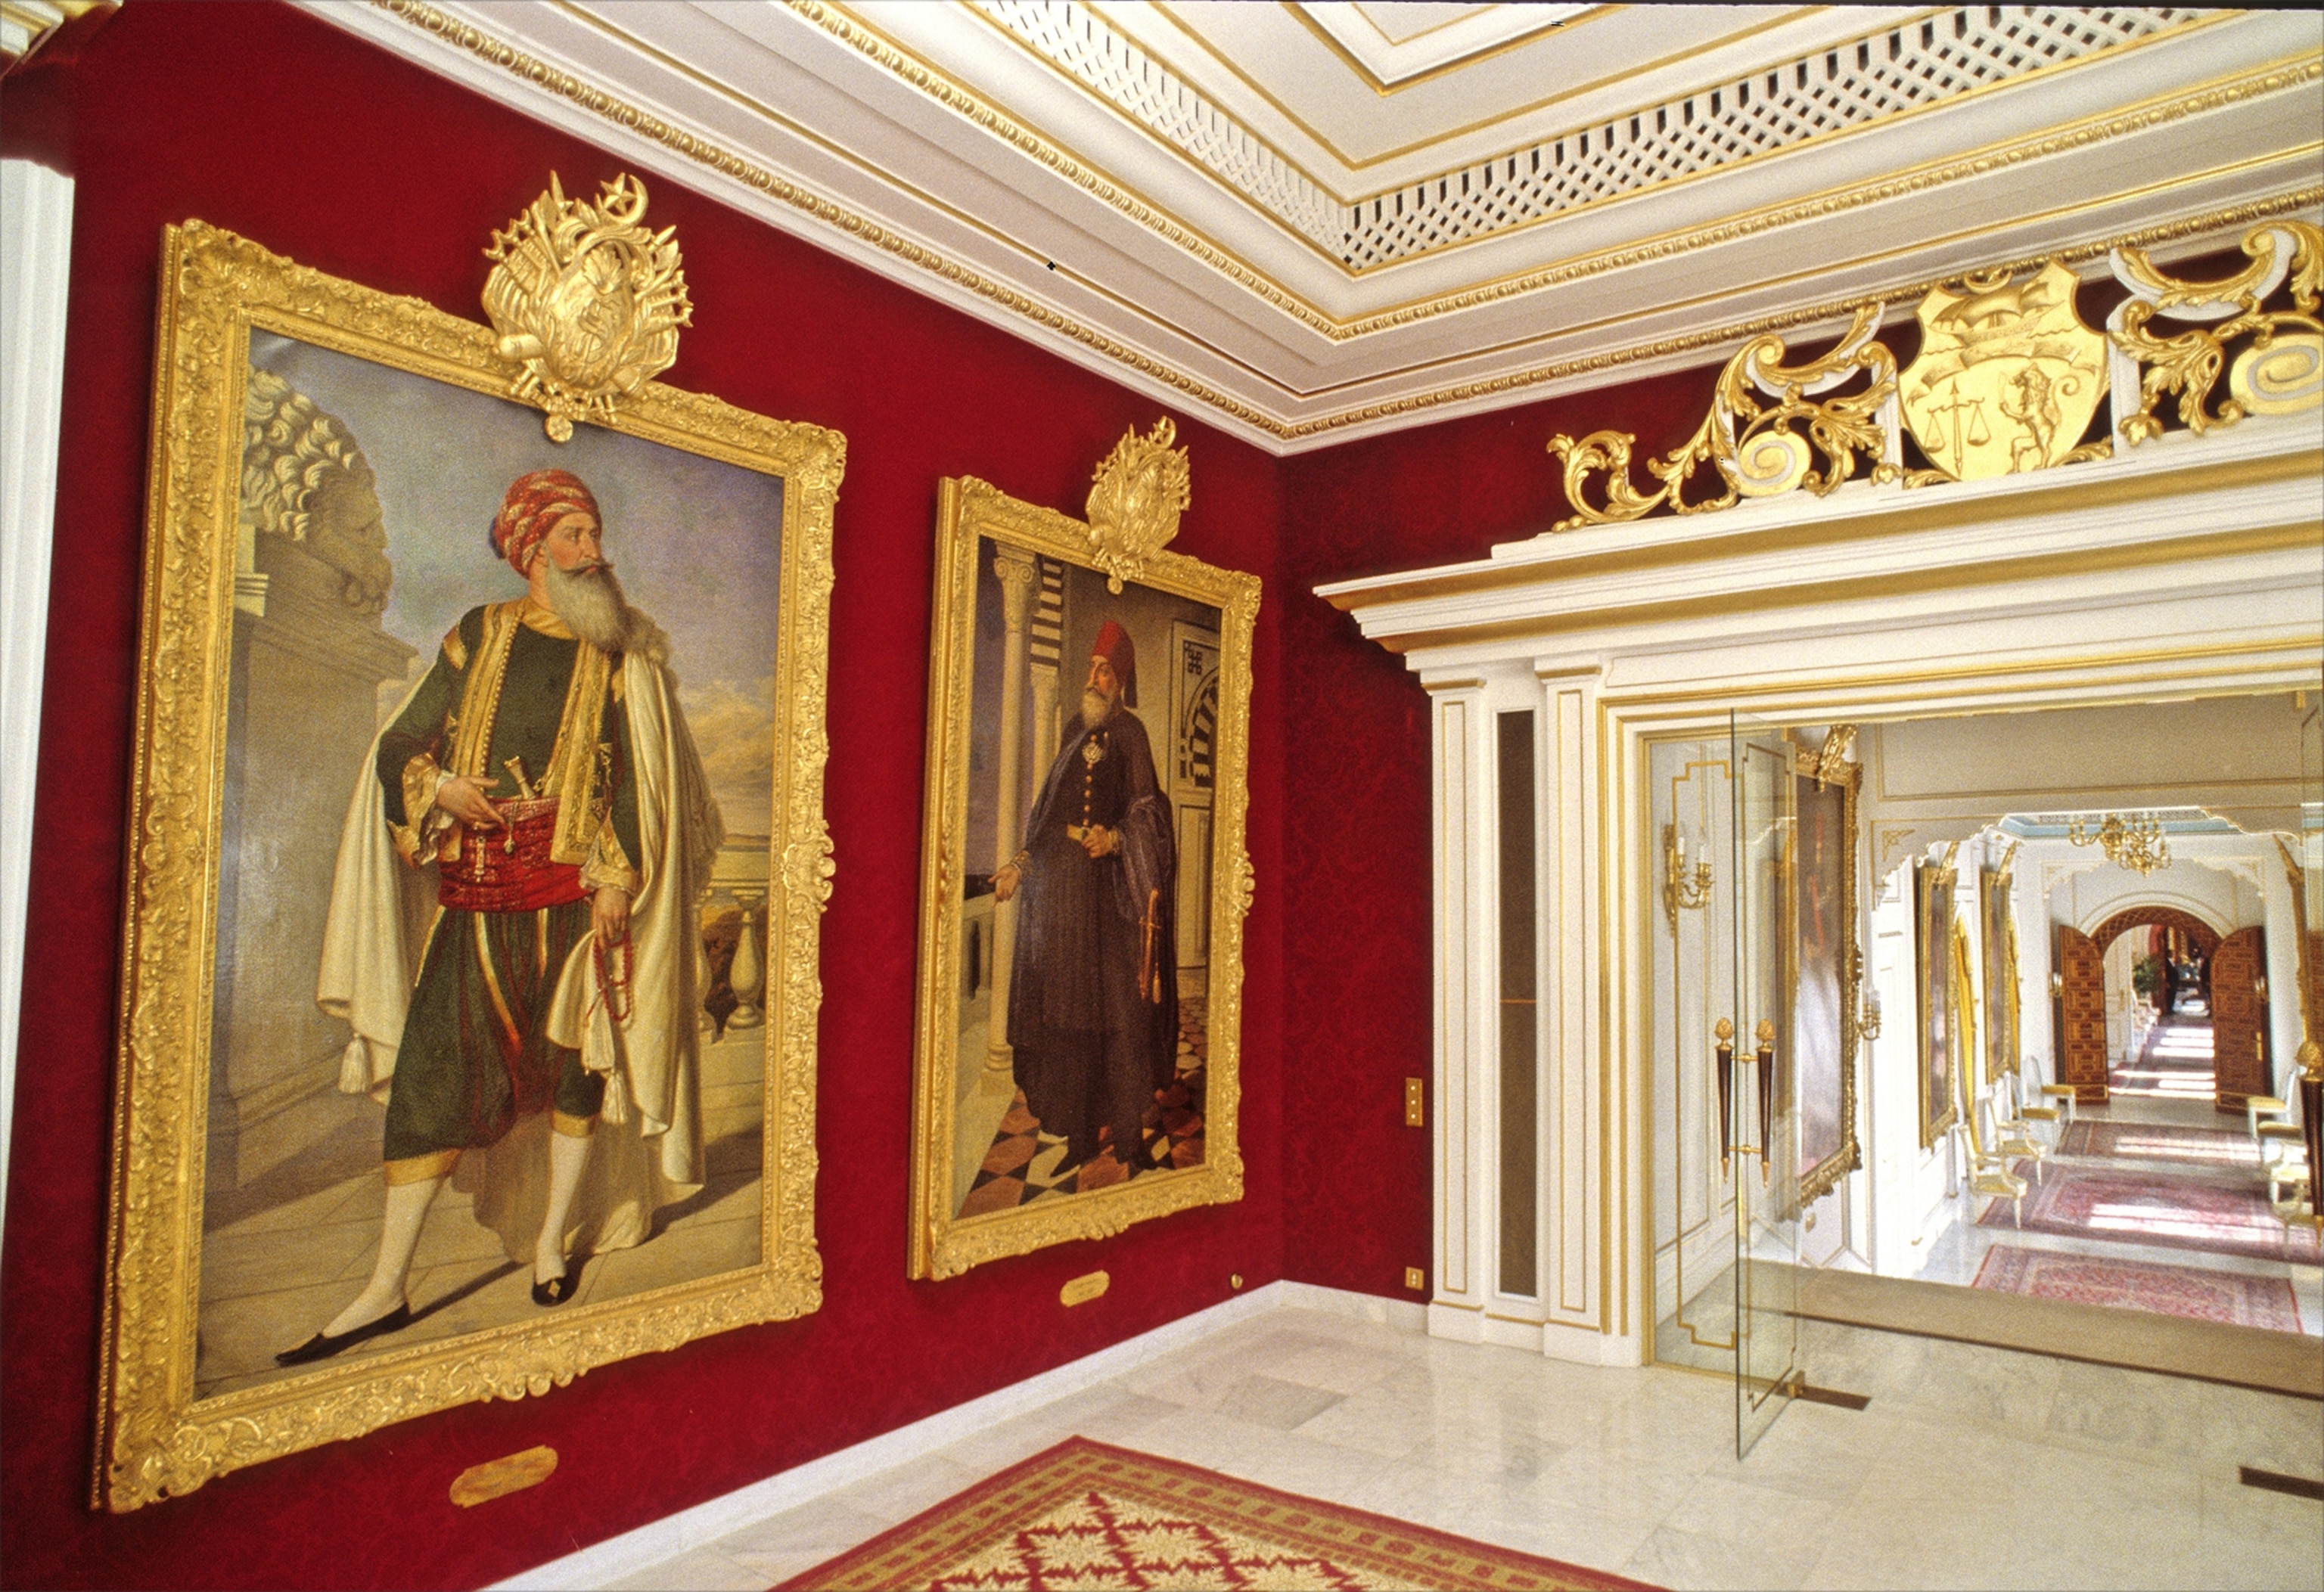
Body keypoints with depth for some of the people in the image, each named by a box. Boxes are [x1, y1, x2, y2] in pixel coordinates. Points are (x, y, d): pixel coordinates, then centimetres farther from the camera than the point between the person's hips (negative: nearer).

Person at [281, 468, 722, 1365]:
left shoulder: (619, 655, 5)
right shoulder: (479, 635, 10)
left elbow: (640, 776, -2)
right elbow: (403, 742, 13)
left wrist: (619, 879, -12)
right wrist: (439, 788, -8)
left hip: (579, 884, -1)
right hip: (482, 888, 2)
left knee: (579, 1057, 4)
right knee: (433, 1066, -2)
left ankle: (552, 1240, 23)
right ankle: (386, 1287, 5)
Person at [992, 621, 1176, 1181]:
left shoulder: (1130, 734, -3)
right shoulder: (1076, 732, 17)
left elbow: (1145, 814, -10)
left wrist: (1114, 839, -27)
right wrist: (1021, 865, 17)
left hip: (1106, 886, -7)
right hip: (1061, 885, 7)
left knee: (1116, 1008, -4)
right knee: (1068, 1012, 7)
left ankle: (1128, 1137, 4)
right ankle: (1082, 1134, 16)